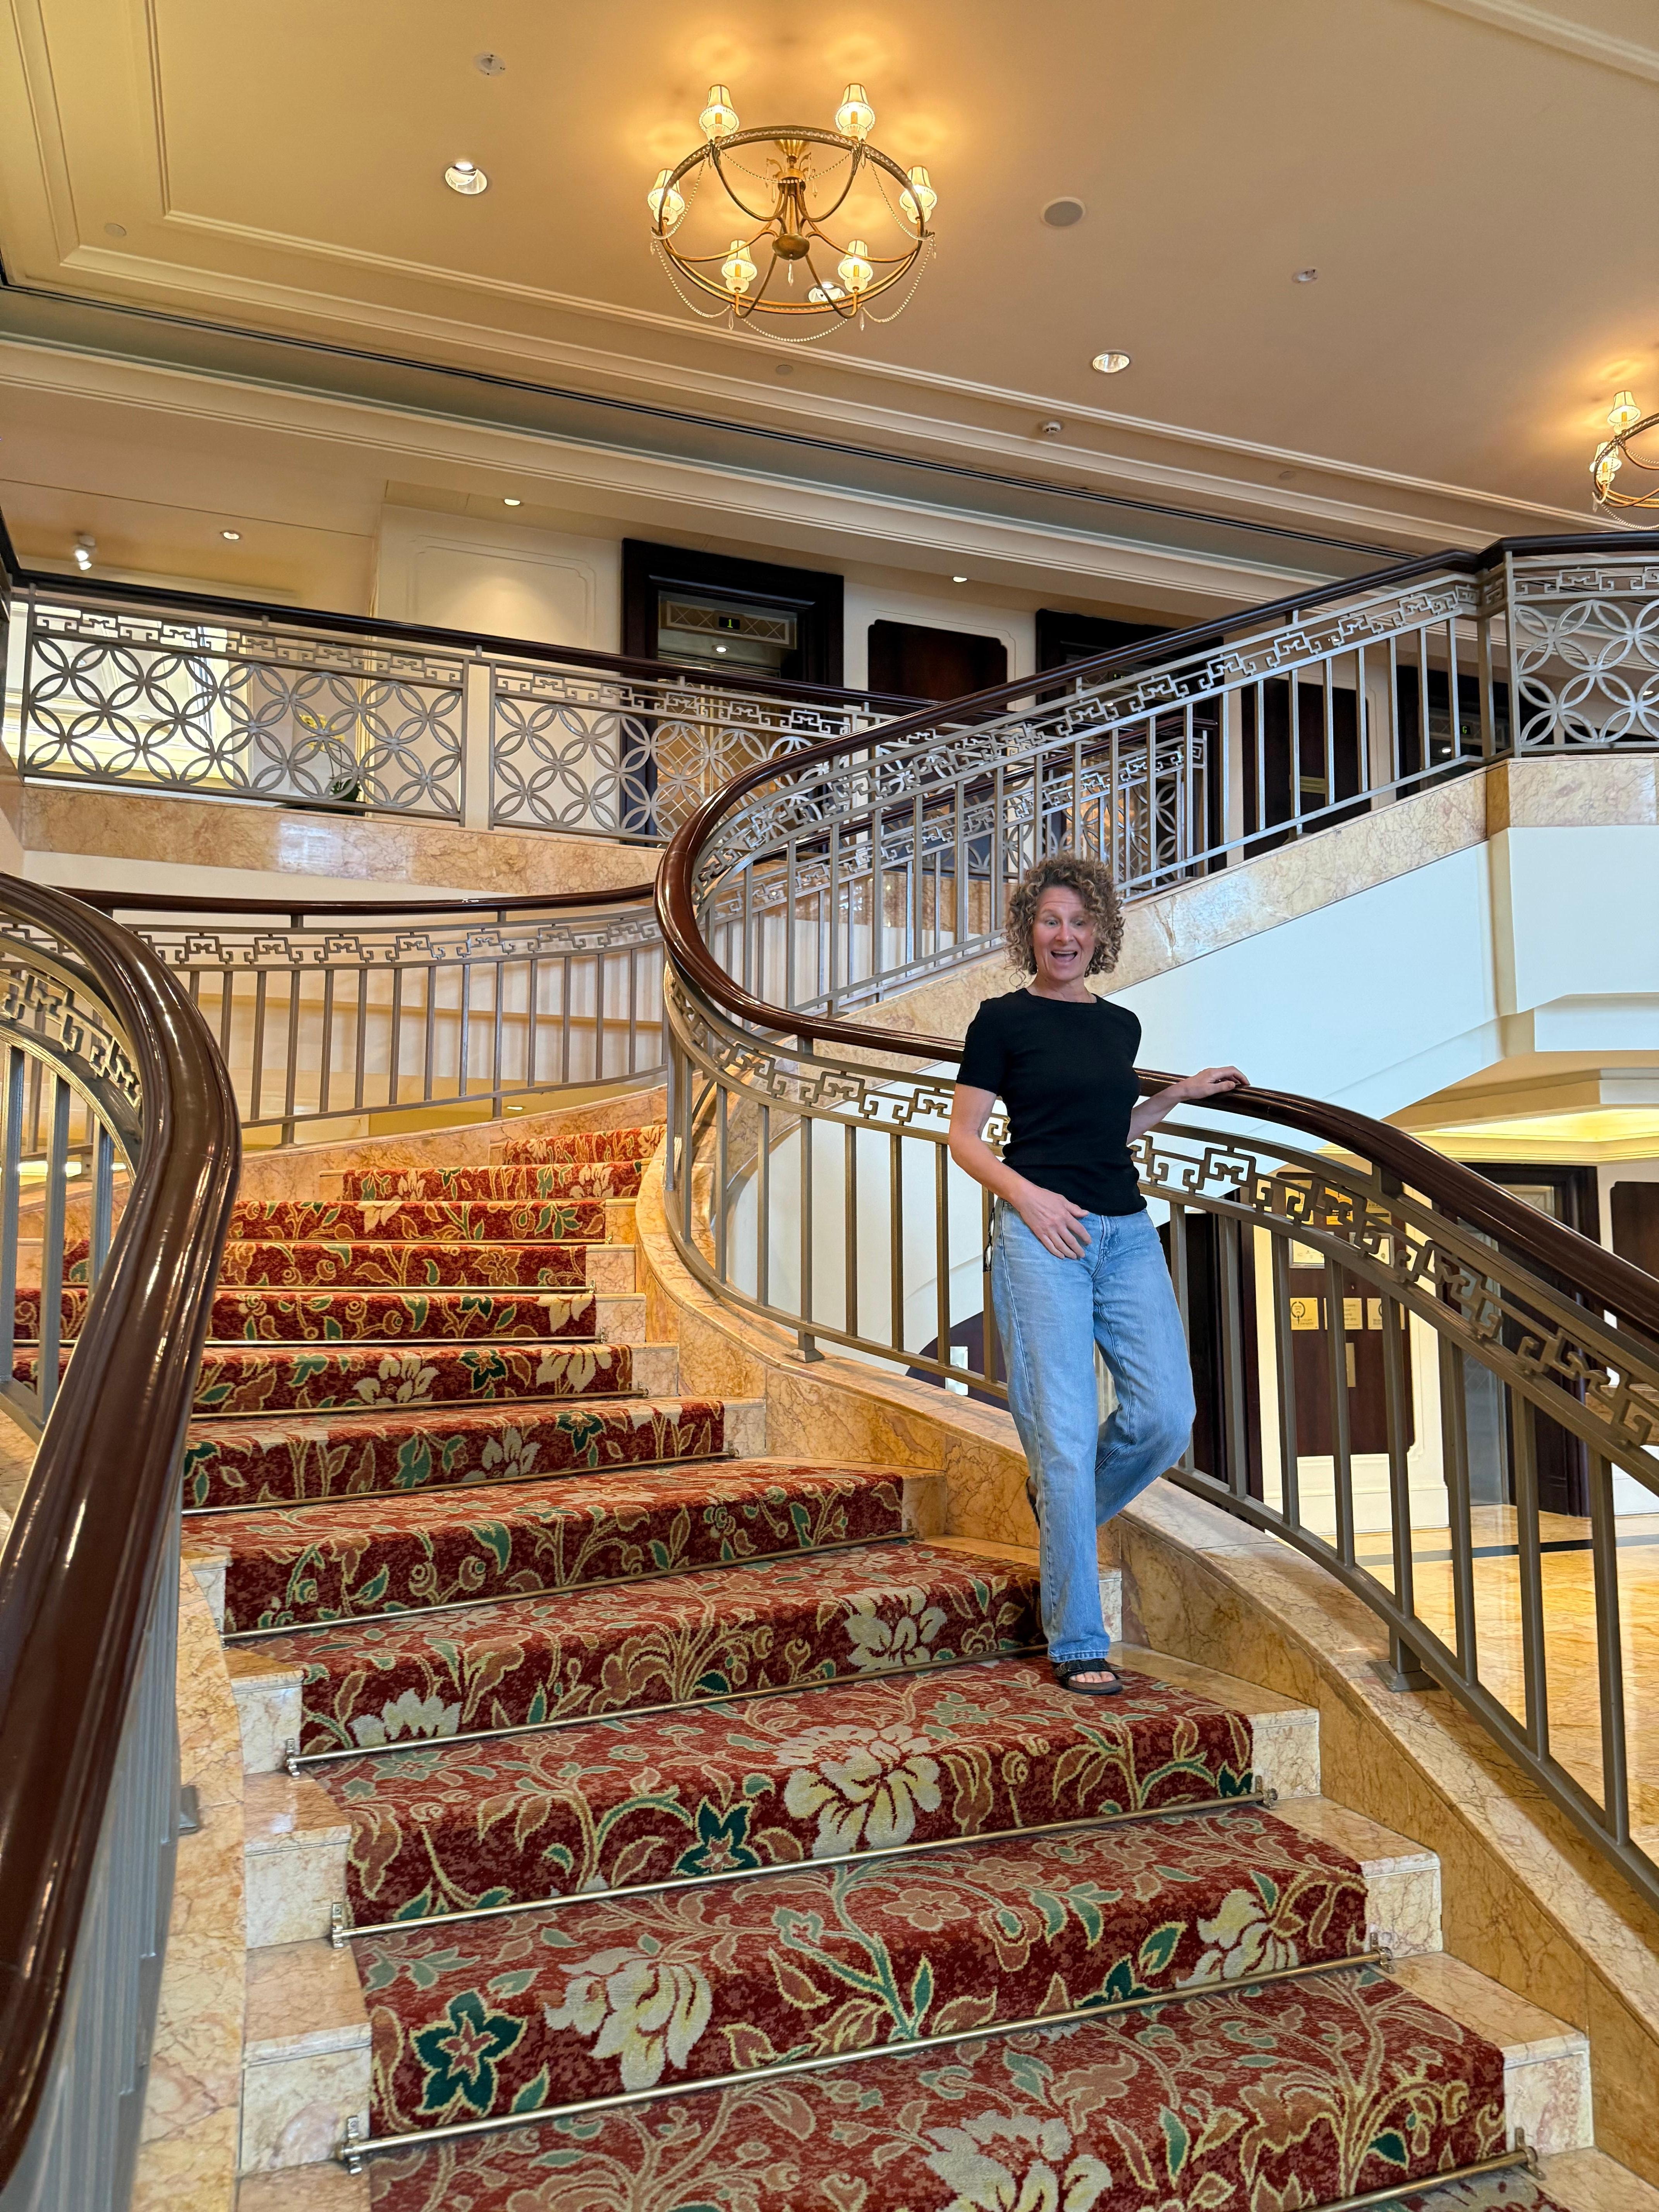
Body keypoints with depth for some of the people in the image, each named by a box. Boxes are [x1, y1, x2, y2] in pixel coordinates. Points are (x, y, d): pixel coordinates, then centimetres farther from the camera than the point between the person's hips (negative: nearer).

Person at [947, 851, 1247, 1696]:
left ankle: (1062, 1508, 30)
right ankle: (1077, 1645, 6)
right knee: (1065, 1434, -6)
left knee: (1166, 1415, -2)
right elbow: (964, 1137, 0)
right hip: (1040, 1236, -6)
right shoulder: (1004, 1019, 0)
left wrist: (1181, 1093, 18)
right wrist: (1025, 1193, -14)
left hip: (1127, 1233, 6)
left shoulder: (1119, 1024, 16)